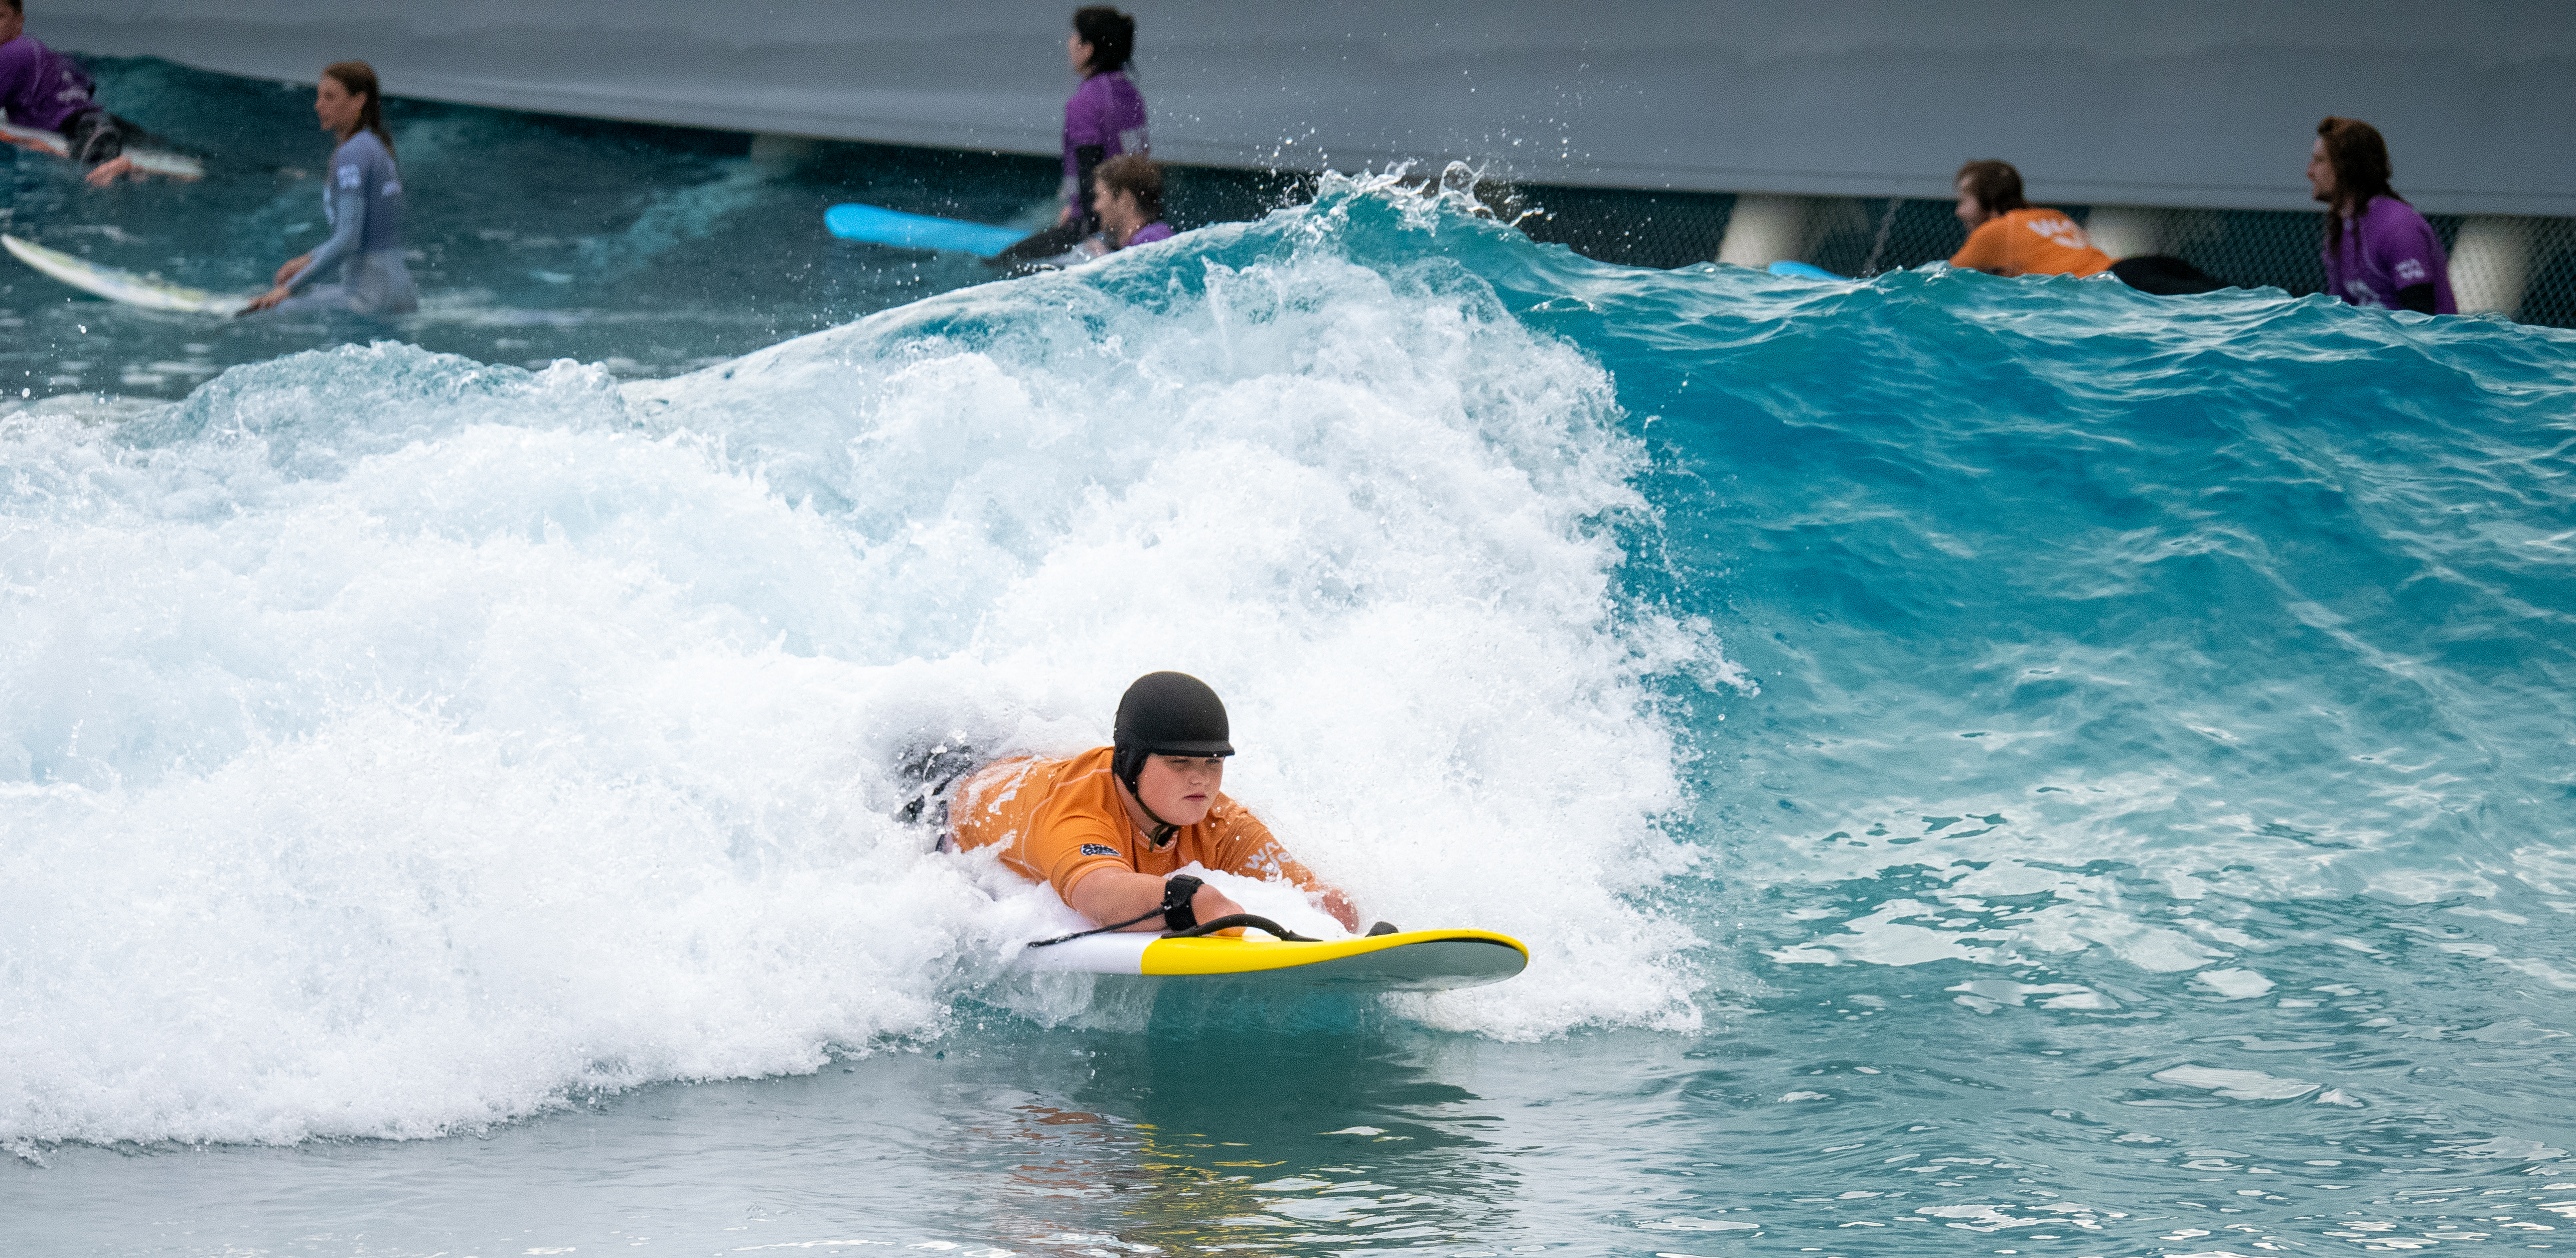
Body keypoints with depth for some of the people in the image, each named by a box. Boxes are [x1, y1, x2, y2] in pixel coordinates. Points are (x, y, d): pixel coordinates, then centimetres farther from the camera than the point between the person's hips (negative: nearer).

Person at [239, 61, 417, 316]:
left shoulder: (352, 154, -13)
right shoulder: (379, 147, 16)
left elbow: (348, 240, -21)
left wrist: (290, 289, -18)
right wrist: (310, 261, 20)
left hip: (372, 300, -10)